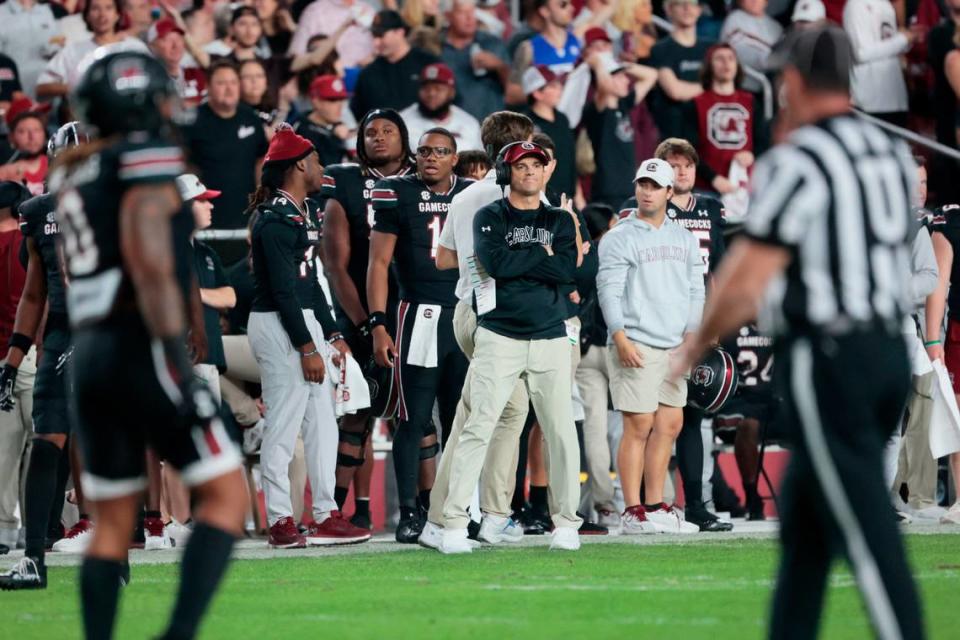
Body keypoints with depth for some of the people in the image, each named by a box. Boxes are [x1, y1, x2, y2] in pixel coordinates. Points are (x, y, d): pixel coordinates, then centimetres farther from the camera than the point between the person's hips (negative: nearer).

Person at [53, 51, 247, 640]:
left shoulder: (75, 175, 17)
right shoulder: (147, 160, -8)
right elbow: (151, 266, -18)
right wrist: (179, 361, -20)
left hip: (90, 351, 8)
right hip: (142, 349, -8)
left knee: (114, 520, 13)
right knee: (226, 495, -3)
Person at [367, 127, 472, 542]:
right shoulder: (398, 195, 0)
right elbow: (379, 262, -1)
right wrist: (378, 324, -9)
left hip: (469, 317, 4)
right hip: (420, 316, -4)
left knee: (461, 421, 7)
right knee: (415, 419, -4)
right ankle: (411, 512, -1)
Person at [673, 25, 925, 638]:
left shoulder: (797, 161, -12)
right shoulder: (894, 153, 10)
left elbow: (749, 280, -13)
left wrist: (694, 348, 1)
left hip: (824, 358, -8)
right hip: (892, 351, 8)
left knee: (866, 530, -9)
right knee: (803, 516, 18)